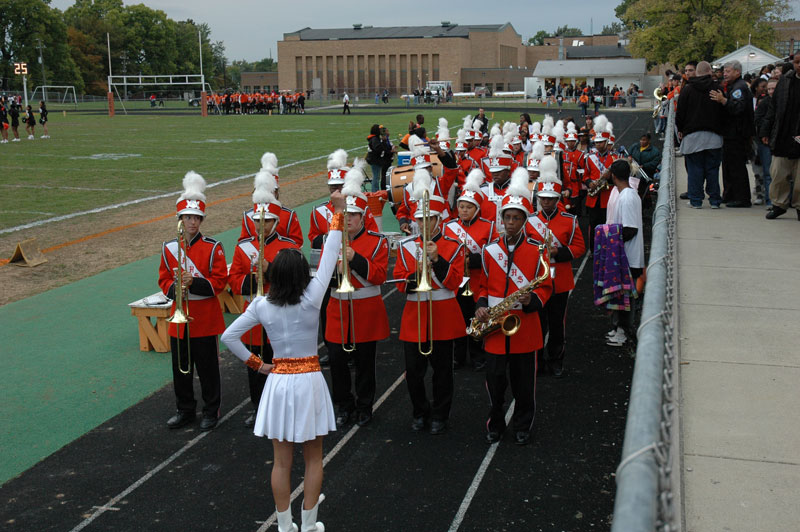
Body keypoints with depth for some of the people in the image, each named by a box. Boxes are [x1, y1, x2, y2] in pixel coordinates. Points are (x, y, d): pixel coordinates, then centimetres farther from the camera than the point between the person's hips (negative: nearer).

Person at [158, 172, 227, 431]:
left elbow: (219, 282, -9)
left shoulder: (213, 248, -7)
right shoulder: (169, 248, 3)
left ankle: (211, 411, 20)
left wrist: (194, 283, -23)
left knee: (208, 368, 6)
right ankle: (185, 410, 28)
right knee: (181, 367, 12)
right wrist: (174, 288, -14)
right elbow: (164, 280, 7)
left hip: (205, 319, -3)